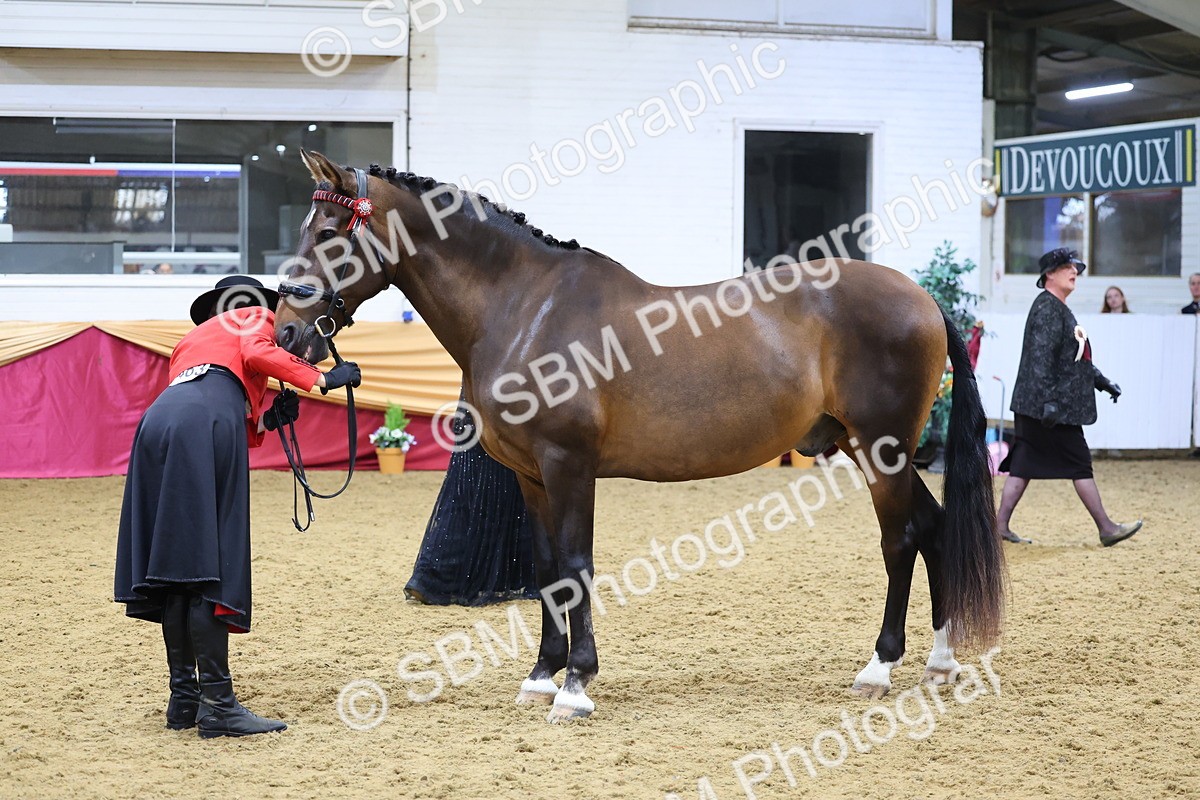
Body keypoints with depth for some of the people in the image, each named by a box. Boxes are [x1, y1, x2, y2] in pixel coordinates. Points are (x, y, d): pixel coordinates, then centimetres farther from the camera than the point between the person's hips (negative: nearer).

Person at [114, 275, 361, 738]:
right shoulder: (258, 318, 23)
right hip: (206, 425, -7)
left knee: (176, 571, 10)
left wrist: (266, 421, 25)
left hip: (157, 422, 7)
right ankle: (216, 704, -13)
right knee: (211, 567, -10)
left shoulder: (192, 340, 41)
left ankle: (183, 699, 11)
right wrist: (322, 379, 3)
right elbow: (256, 354, -2)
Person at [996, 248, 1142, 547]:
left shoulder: (1060, 309, 19)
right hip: (1053, 408, -10)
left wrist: (1103, 382, 31)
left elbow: (1076, 357, 30)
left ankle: (1001, 527, 8)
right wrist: (1049, 400, -30)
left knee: (1024, 465, 8)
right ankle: (1107, 529, 4)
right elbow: (1041, 356, -24)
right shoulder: (1047, 308, -14)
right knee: (1079, 463, -3)